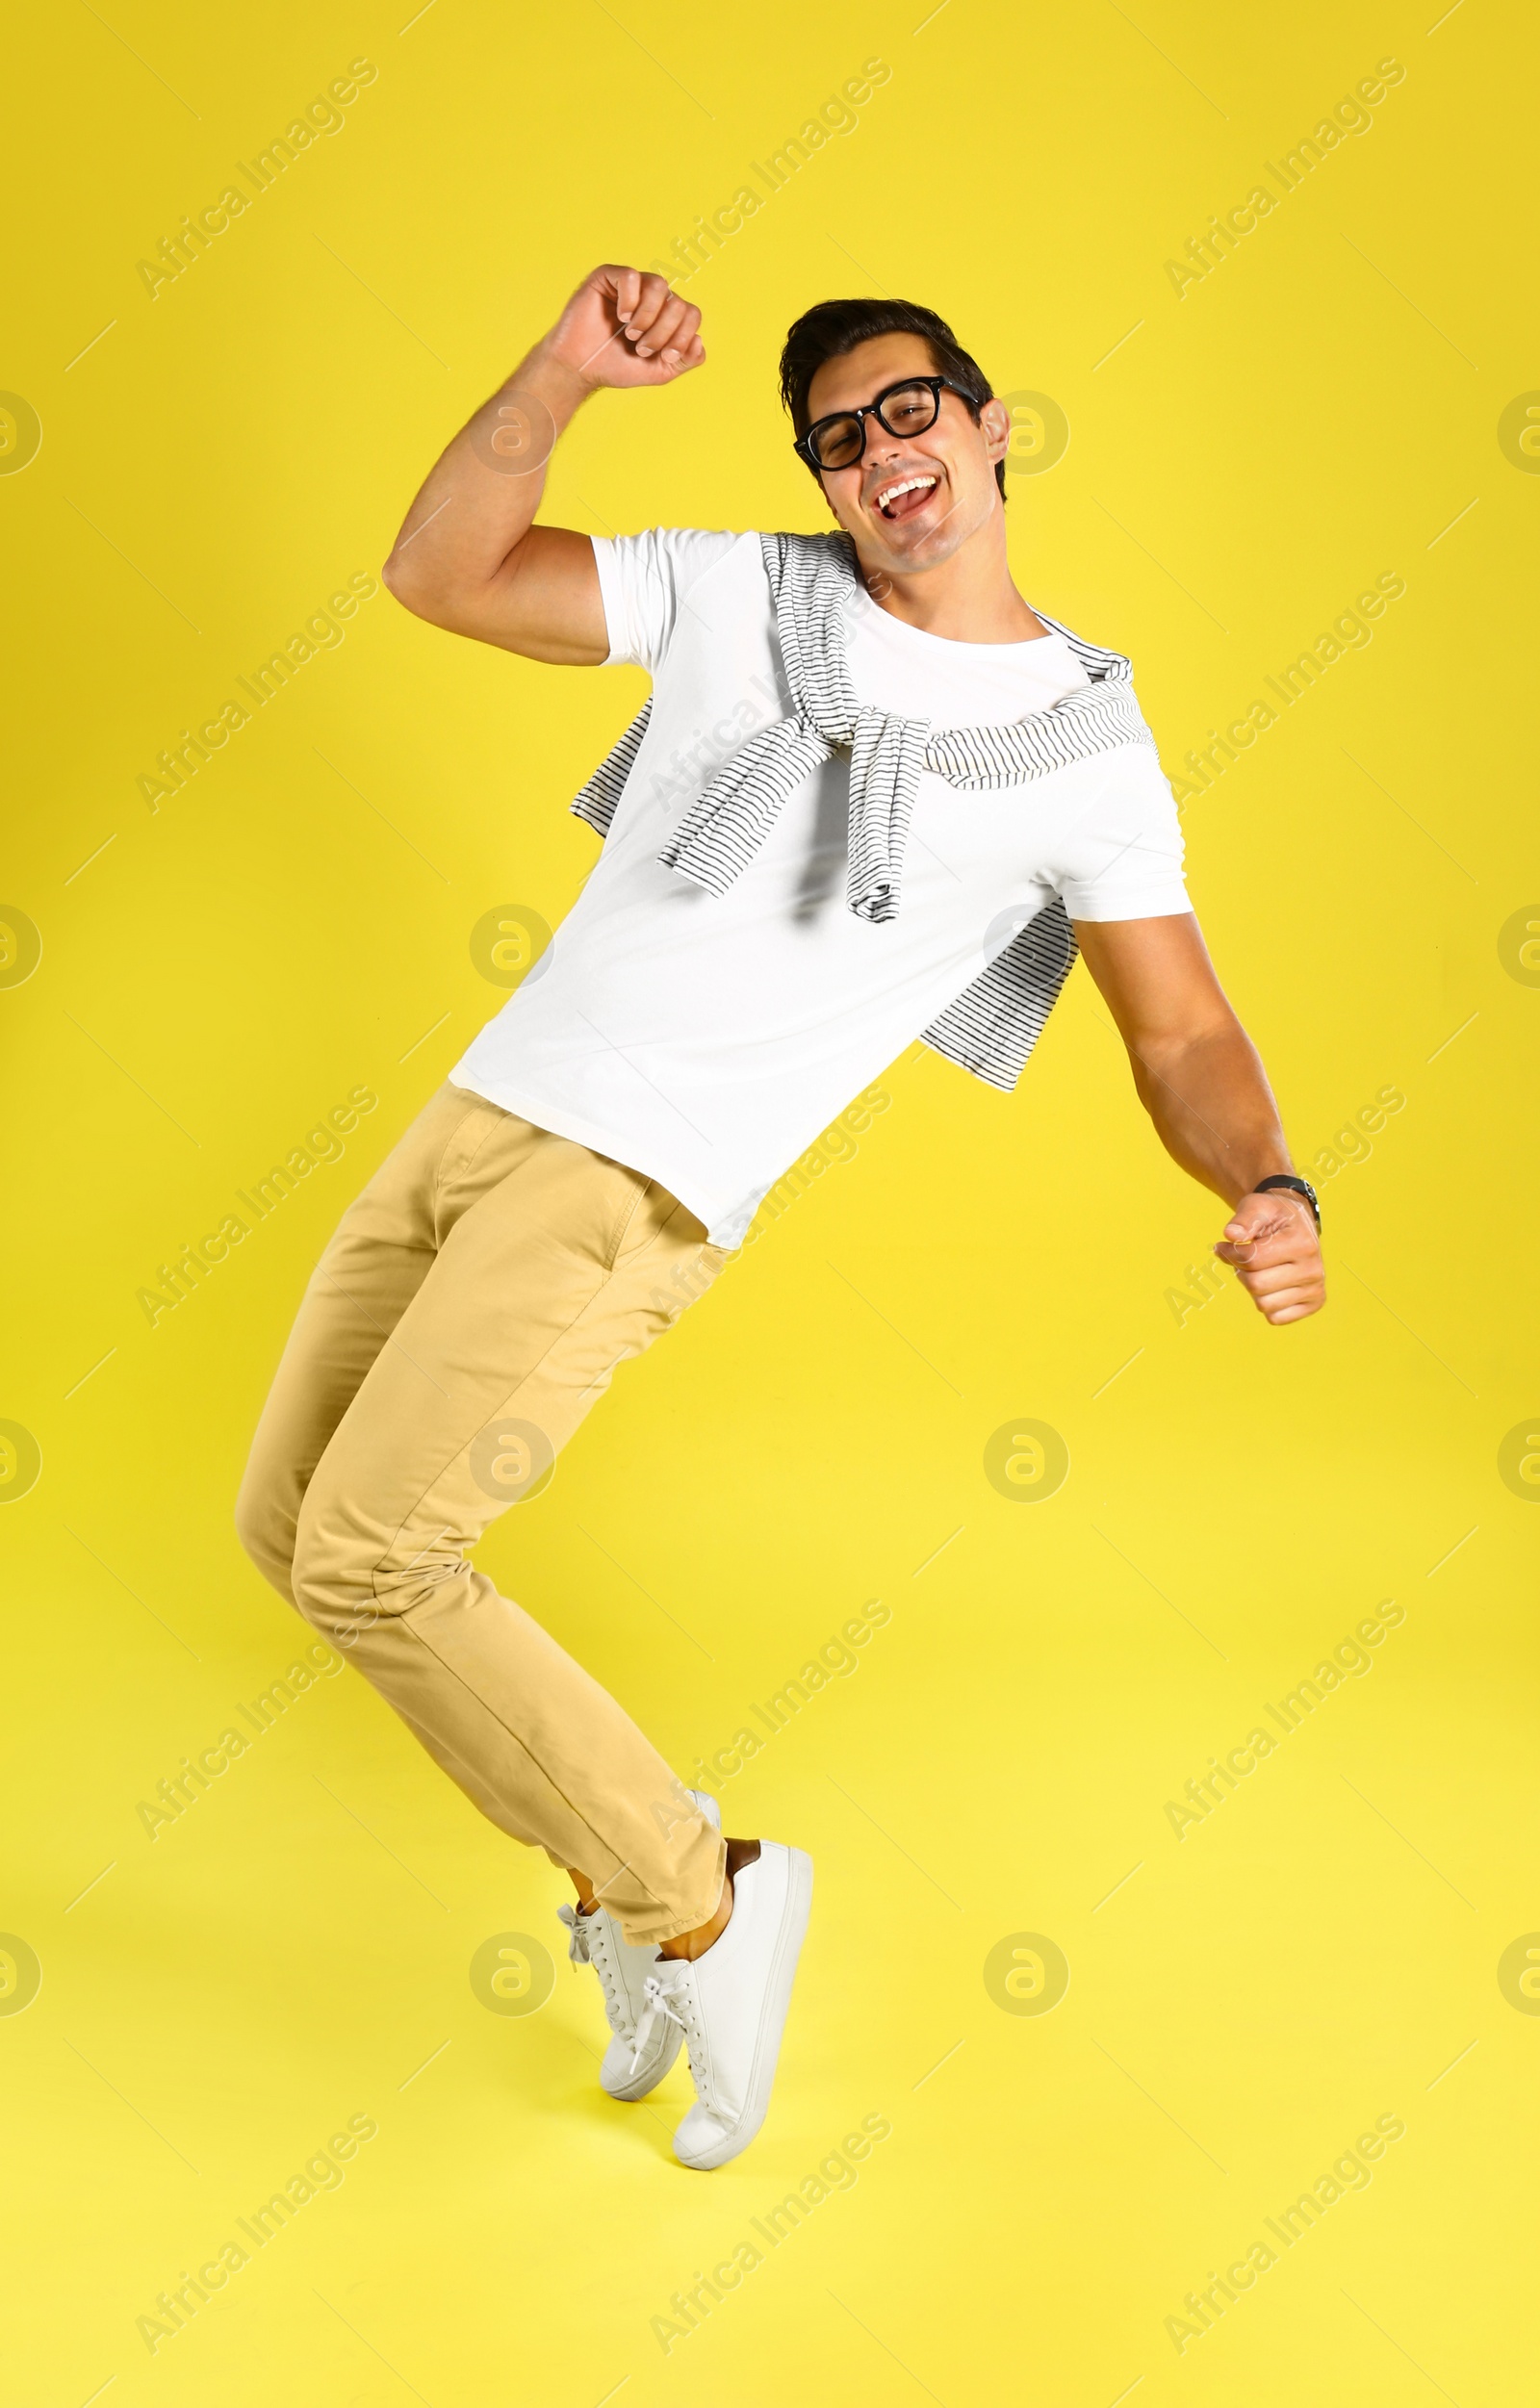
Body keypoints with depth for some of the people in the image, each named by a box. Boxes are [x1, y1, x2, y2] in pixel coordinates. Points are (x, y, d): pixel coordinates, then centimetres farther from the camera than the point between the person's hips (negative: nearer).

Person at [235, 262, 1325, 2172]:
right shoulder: (733, 591, 8)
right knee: (288, 1524, 9)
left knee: (365, 1554, -17)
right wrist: (562, 379, -11)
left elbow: (1182, 1032, 1)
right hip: (485, 1107, 6)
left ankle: (697, 1902, 1)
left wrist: (1270, 1188, -19)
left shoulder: (1088, 746, 1)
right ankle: (622, 1889, 18)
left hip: (638, 1187, -6)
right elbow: (437, 576, 4)